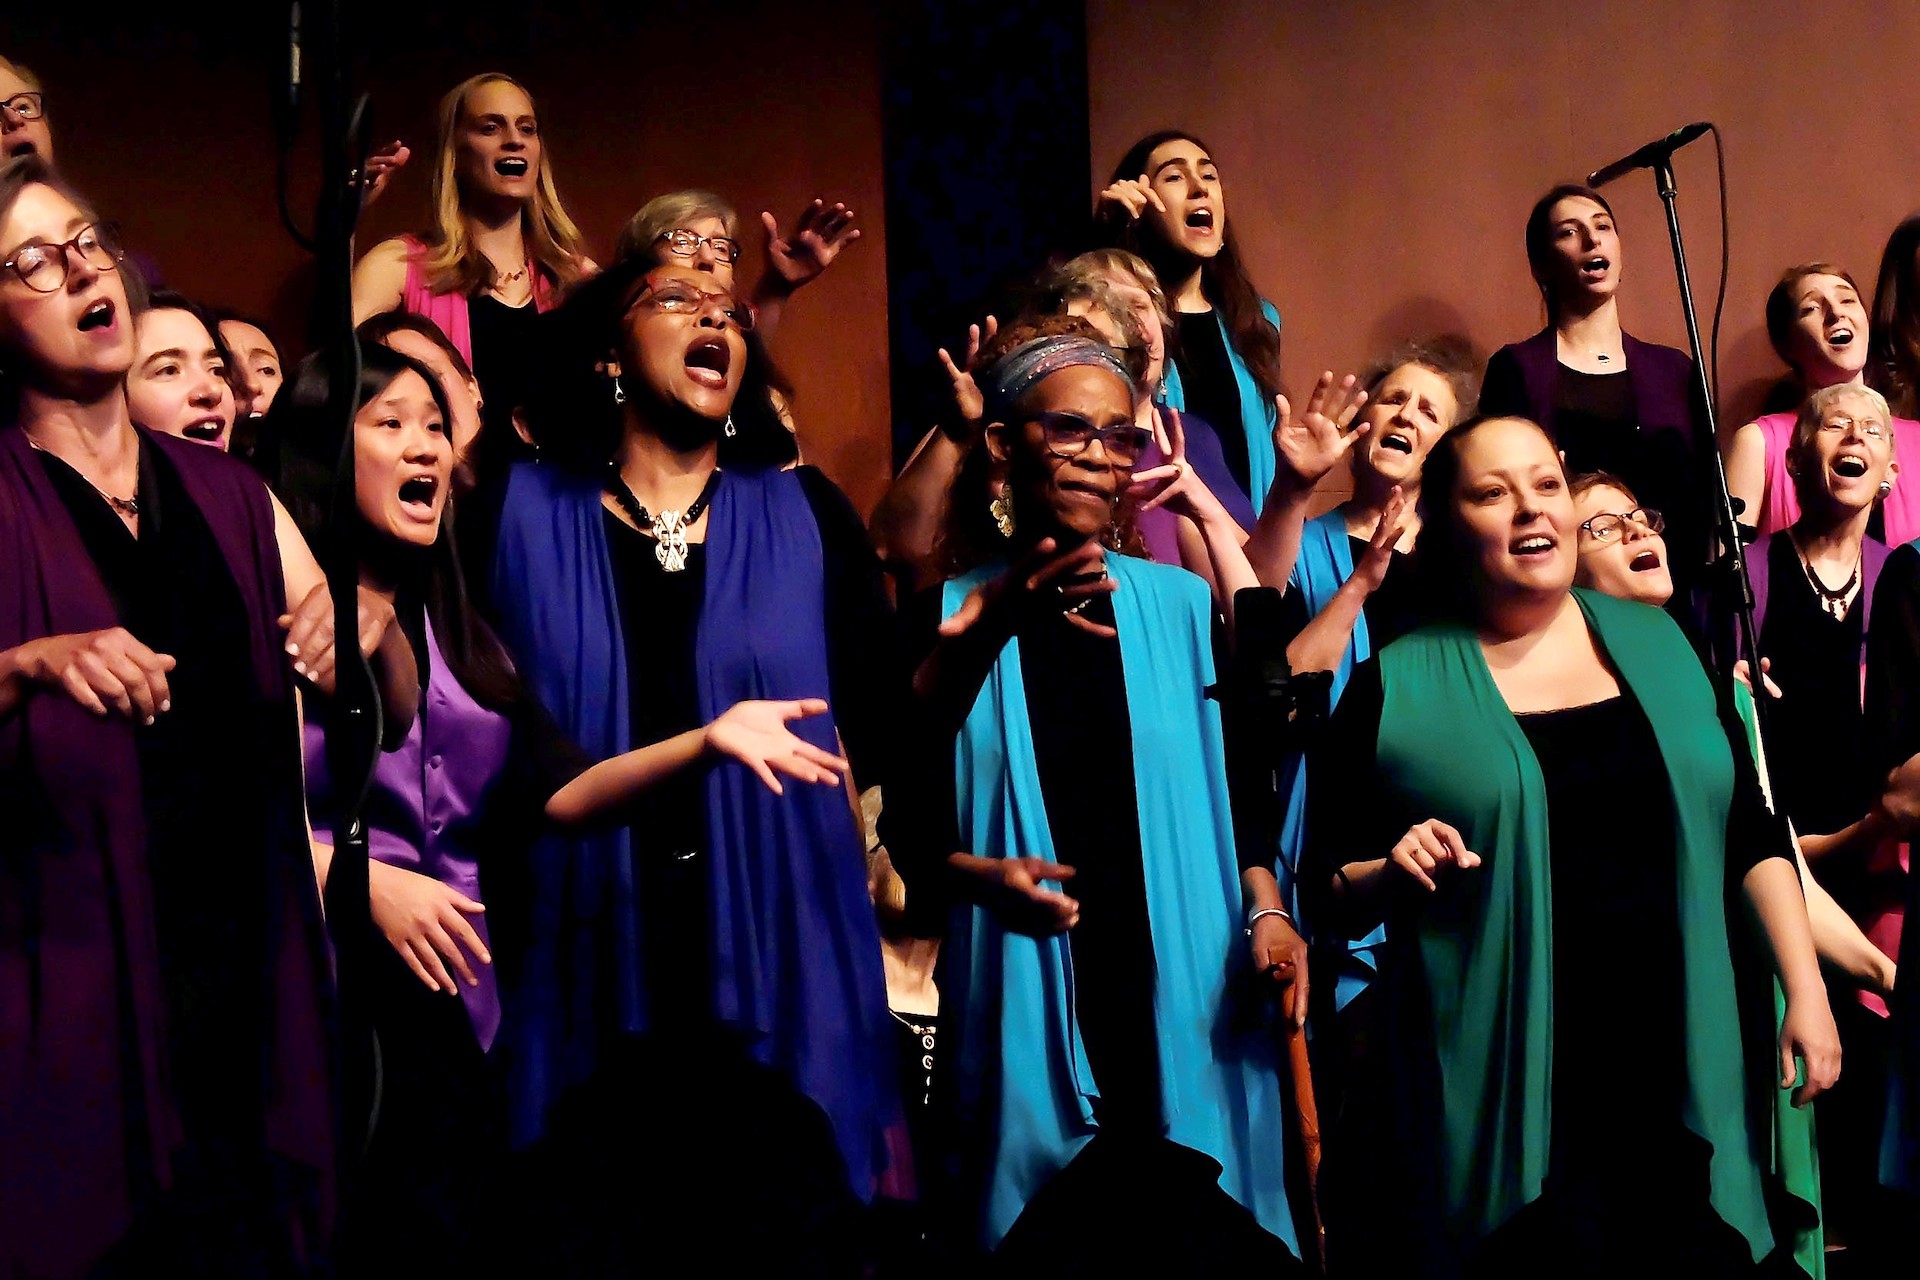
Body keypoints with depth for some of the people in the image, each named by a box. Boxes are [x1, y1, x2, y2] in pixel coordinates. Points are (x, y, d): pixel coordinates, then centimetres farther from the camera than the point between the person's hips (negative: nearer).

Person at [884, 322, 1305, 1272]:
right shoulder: (946, 623, 3)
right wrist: (983, 877, -14)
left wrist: (1265, 911, -5)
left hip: (1186, 996, 1)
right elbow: (906, 828, 4)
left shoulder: (1183, 608, 6)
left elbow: (1239, 786, 10)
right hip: (1026, 1008, -1)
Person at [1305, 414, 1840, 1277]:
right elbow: (1329, 891, 3)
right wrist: (1393, 874, -17)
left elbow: (1753, 835, 11)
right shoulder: (1396, 688, 1)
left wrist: (1805, 991, 3)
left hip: (1684, 1070, 3)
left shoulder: (1657, 645, 10)